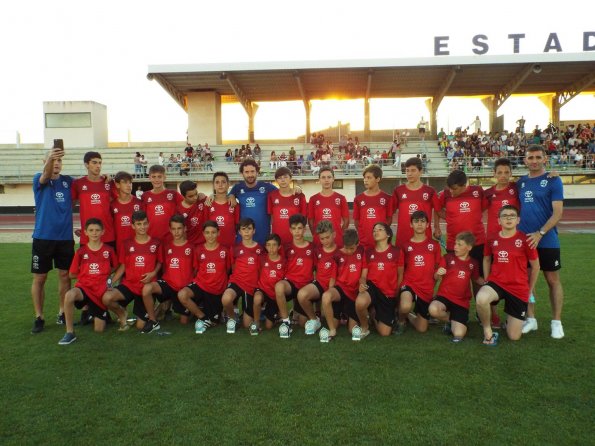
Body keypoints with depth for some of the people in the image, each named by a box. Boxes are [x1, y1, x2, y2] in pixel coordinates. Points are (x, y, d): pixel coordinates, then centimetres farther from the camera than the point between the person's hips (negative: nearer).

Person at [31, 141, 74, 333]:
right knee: (39, 278, 4)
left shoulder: (68, 181, 5)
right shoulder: (39, 180, -4)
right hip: (43, 237, -2)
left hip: (65, 237, 3)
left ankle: (62, 313, 22)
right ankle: (39, 317, 16)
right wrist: (49, 158, -50)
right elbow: (45, 175, -27)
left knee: (65, 275, 8)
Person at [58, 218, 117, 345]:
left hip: (101, 290, 1)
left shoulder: (109, 250, 0)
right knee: (69, 295, -39)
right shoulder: (81, 251, -1)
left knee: (99, 329, -1)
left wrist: (102, 273, 4)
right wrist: (87, 273, 5)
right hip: (84, 287, -1)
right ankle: (70, 333, -23)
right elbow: (72, 274, 6)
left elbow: (115, 267, 13)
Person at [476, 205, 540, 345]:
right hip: (496, 282, 1)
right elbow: (486, 259, 16)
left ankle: (510, 319, 38)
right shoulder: (492, 239, -1)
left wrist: (529, 290, 8)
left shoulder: (525, 239, -9)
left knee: (514, 336, 2)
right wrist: (487, 282, 9)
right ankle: (488, 332, -10)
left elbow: (535, 266, 2)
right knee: (481, 299, -37)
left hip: (519, 289, -1)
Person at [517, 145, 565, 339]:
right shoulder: (520, 182, 9)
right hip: (523, 240, 4)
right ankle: (531, 319, 20)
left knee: (553, 280, 5)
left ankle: (557, 322, 16)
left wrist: (540, 233, -19)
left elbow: (558, 212, -11)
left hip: (547, 241, -4)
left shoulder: (553, 181, -4)